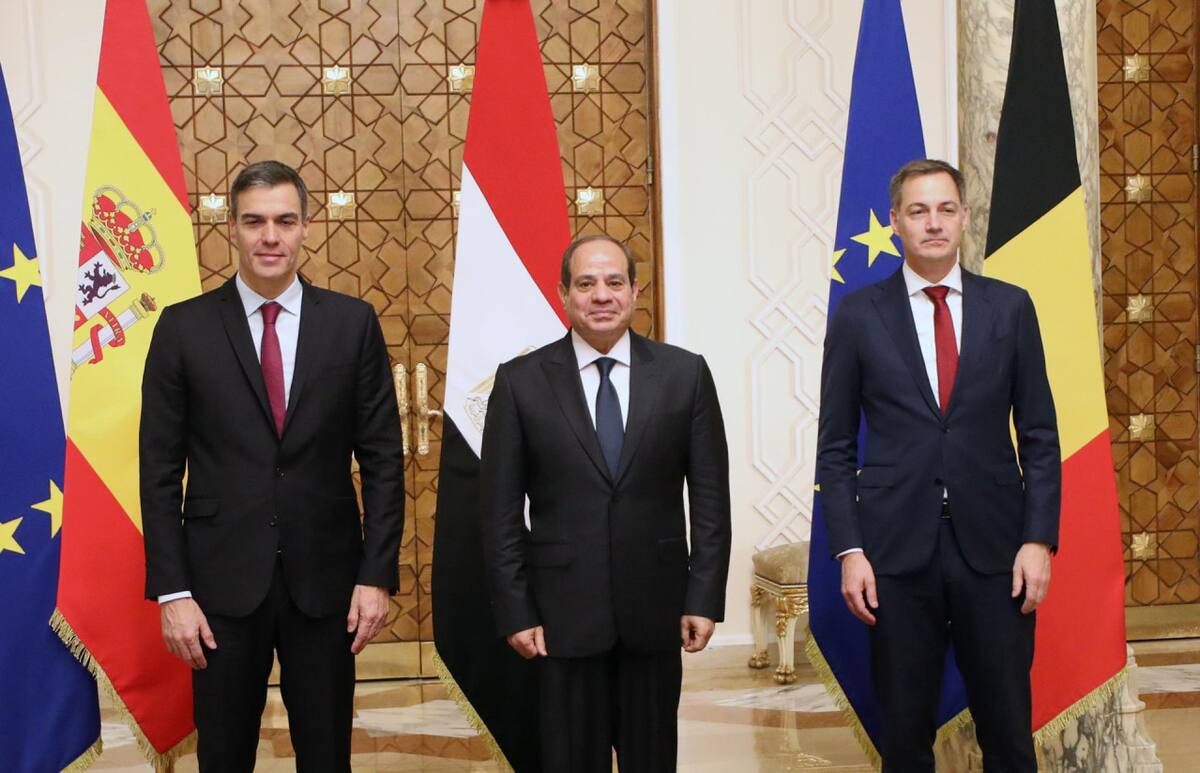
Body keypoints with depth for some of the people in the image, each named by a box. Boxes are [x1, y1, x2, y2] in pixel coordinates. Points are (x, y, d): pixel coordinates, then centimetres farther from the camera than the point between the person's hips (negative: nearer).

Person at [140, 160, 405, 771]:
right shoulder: (183, 327, 0)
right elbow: (160, 469, 0)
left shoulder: (352, 322, 1)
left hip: (325, 581, 1)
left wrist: (377, 575, -4)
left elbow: (382, 458, 2)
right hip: (223, 581, 0)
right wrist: (171, 590, -6)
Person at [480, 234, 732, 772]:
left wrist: (705, 597, -2)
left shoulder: (684, 374, 1)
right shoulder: (521, 382, -1)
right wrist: (514, 612, -4)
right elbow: (501, 510, 0)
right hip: (564, 607, -1)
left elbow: (710, 495, 3)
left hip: (655, 605, 1)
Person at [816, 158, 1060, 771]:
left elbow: (1039, 436, 6)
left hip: (994, 552, 1)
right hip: (897, 554, -1)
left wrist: (1039, 540, -3)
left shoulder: (1010, 308, 6)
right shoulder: (858, 316, 3)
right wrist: (848, 550, -5)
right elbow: (835, 448, 4)